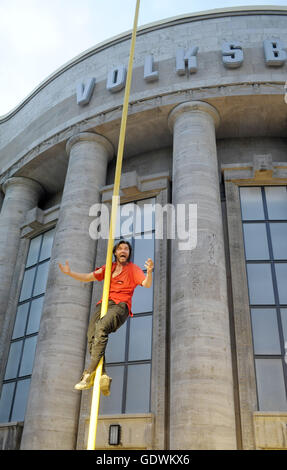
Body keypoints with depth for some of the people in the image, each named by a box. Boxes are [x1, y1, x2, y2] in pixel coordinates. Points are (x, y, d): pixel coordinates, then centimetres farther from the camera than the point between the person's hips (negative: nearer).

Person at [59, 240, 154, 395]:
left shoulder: (133, 269, 12)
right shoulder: (109, 267, 25)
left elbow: (147, 284, -3)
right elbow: (88, 278, 27)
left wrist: (149, 272, -25)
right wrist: (69, 273, 13)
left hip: (121, 305, -4)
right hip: (104, 303, 4)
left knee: (101, 328, -34)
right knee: (91, 336, -24)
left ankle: (88, 374, -32)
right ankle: (102, 376, -31)